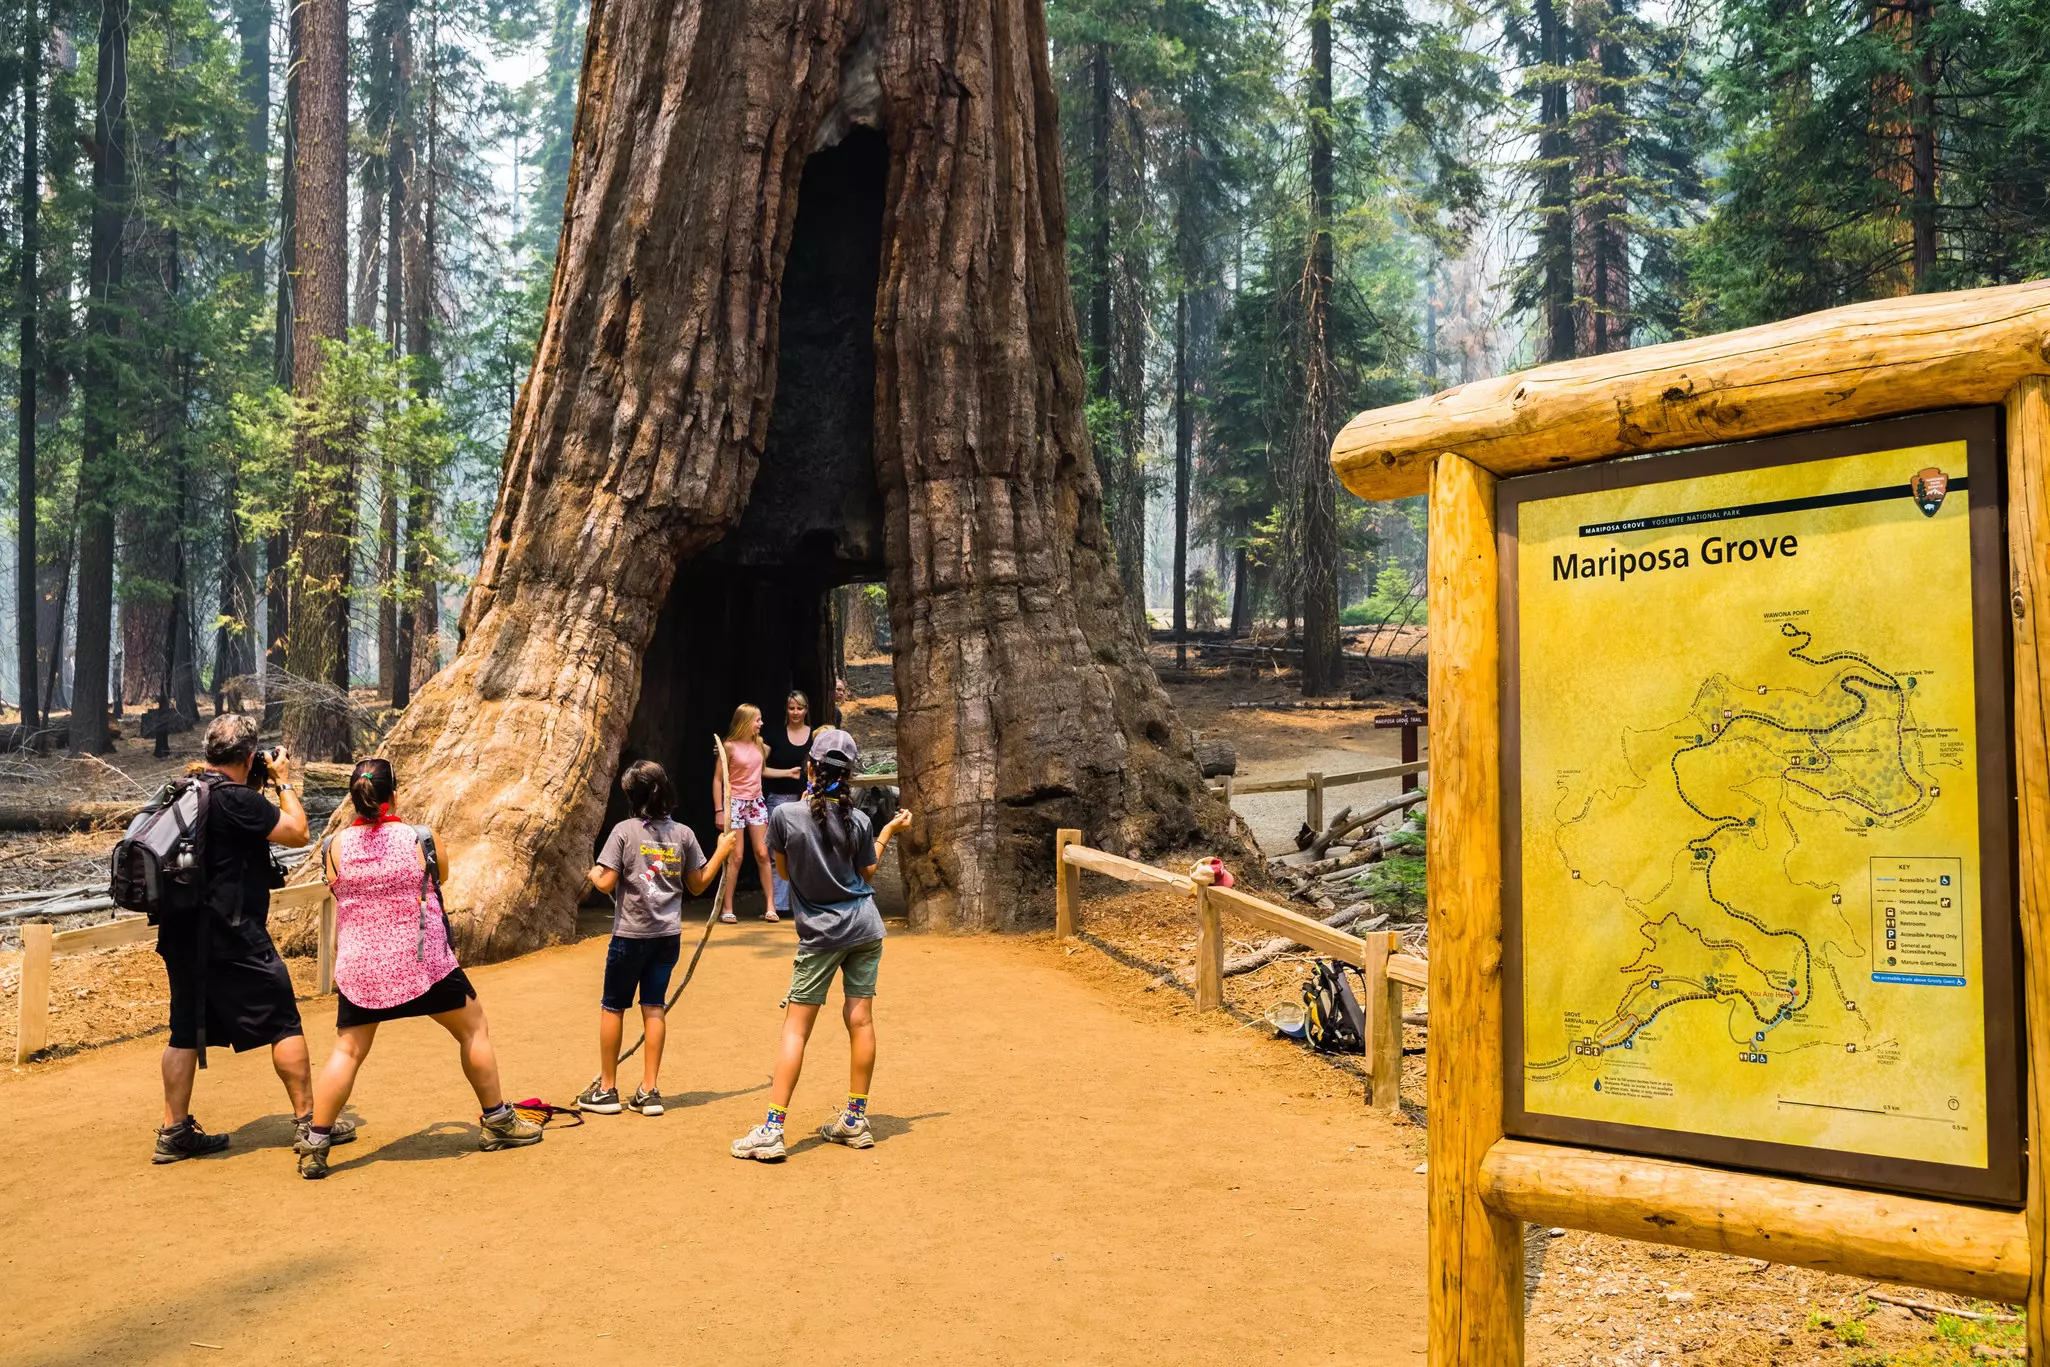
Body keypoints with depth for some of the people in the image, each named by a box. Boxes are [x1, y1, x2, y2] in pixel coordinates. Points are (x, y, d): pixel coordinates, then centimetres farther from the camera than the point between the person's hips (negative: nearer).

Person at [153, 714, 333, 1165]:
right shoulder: (236, 800, -18)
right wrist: (284, 781, 0)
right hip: (232, 939, -8)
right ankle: (309, 1120, 7)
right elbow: (297, 832, -11)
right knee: (282, 1022, 2)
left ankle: (174, 1131, 18)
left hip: (182, 934, 8)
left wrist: (257, 787, 19)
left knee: (186, 1030, 14)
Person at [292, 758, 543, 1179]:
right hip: (423, 962, -2)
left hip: (359, 967, 2)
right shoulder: (421, 839, -9)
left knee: (346, 1052, 13)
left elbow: (341, 898, 12)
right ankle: (497, 1122, 23)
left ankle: (315, 1145, 9)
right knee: (473, 1030, 14)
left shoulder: (335, 847, -3)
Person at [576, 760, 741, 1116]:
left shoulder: (624, 831, -10)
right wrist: (722, 851, 17)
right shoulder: (683, 834, 0)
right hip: (668, 935, 3)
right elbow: (697, 885, 7)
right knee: (654, 1007, 9)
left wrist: (593, 874, 9)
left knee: (612, 1007, 10)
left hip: (631, 933, -3)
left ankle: (607, 1089, 17)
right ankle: (650, 1091, 9)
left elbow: (606, 883, -12)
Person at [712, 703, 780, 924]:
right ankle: (727, 908, 5)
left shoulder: (759, 743, 5)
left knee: (762, 854, 1)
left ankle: (770, 906, 4)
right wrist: (719, 810, -11)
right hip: (735, 803, -5)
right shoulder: (730, 746, -10)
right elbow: (718, 779, -8)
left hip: (756, 802, 5)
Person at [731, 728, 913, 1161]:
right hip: (864, 929, 3)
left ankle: (772, 1129, -4)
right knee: (860, 1019, 8)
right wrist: (887, 833, 18)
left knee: (796, 1027, -1)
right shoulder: (857, 821, -5)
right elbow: (867, 872, 7)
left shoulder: (786, 815, -12)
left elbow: (783, 870, 3)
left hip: (819, 935, -2)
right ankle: (856, 1121, 17)